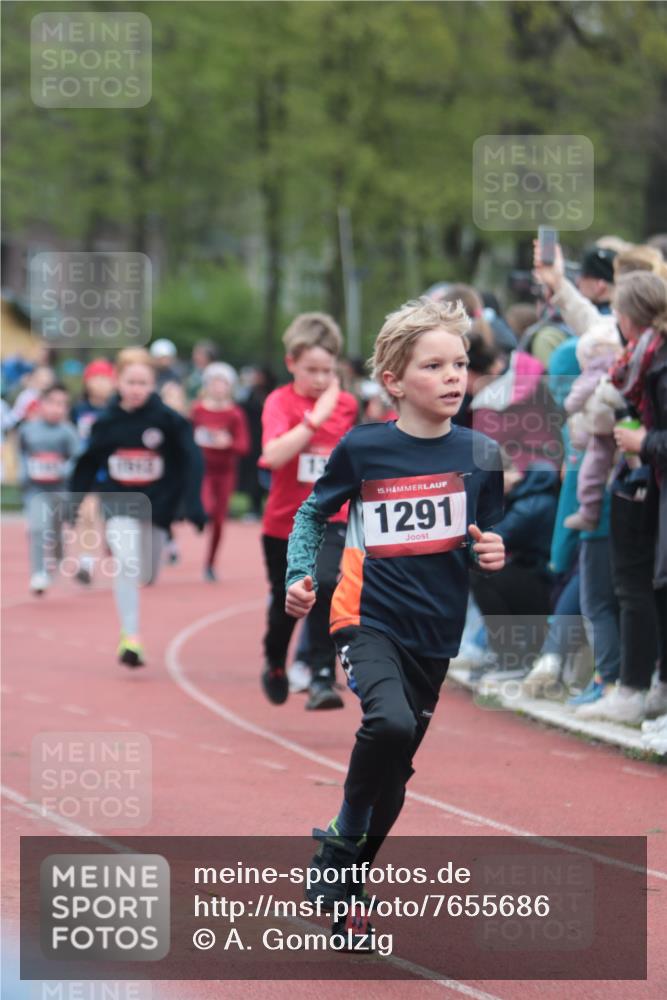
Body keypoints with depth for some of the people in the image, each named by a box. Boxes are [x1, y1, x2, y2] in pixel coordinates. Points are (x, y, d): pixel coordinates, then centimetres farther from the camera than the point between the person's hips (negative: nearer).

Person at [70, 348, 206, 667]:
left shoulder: (169, 420, -12)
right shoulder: (107, 421, -5)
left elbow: (191, 462, -11)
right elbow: (88, 464, 6)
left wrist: (193, 505, -19)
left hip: (157, 503, 1)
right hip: (118, 501, 0)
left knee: (147, 575, 15)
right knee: (126, 565, -21)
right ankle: (130, 638, -16)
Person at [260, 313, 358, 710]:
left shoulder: (347, 404, -1)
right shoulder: (281, 402, -11)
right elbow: (274, 455, -29)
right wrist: (315, 418, -32)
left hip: (330, 518, 1)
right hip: (284, 521, -1)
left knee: (325, 588, -23)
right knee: (285, 604, 13)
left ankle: (323, 679, -20)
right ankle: (275, 664, 42)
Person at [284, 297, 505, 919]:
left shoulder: (479, 454, 0)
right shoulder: (363, 448, -7)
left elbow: (486, 540, 13)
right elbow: (312, 515, 9)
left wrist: (491, 554, -9)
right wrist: (298, 577, -5)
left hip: (437, 634, 4)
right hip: (370, 620, -4)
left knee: (394, 773, 11)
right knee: (390, 723, -30)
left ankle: (347, 876, 30)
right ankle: (342, 838, -7)